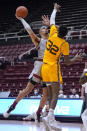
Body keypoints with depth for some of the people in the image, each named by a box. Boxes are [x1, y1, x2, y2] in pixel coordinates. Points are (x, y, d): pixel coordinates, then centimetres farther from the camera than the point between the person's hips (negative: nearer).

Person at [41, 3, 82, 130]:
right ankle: (50, 118, -27)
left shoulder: (53, 34, -1)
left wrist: (55, 9, 34)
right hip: (53, 68, -6)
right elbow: (68, 62, -5)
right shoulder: (64, 44, -12)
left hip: (44, 67, 6)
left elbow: (52, 20, 19)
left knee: (51, 94, 11)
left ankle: (50, 119, 8)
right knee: (55, 94, -11)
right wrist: (76, 58, 13)